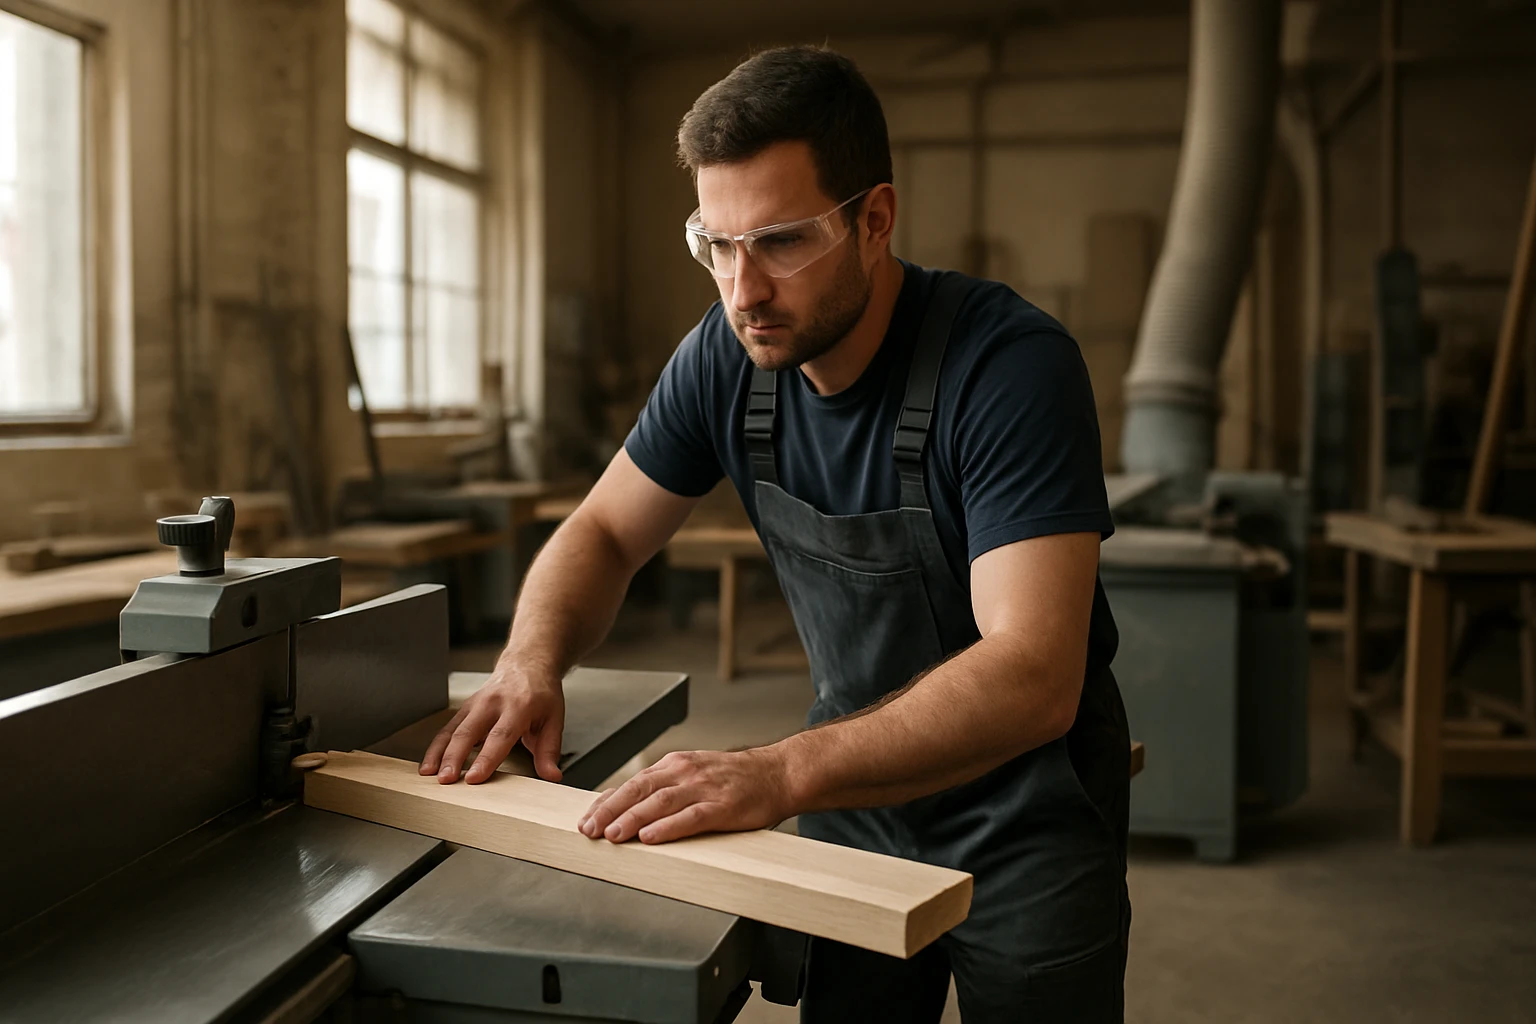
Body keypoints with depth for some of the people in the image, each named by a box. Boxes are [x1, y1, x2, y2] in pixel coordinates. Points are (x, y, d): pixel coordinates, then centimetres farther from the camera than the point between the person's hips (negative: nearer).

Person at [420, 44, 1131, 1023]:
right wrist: (533, 659, -21)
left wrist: (783, 773, -48)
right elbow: (603, 532, 0)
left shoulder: (1012, 363, -28)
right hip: (864, 779, 5)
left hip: (1026, 804, -4)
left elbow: (1032, 677, -37)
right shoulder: (728, 357, -10)